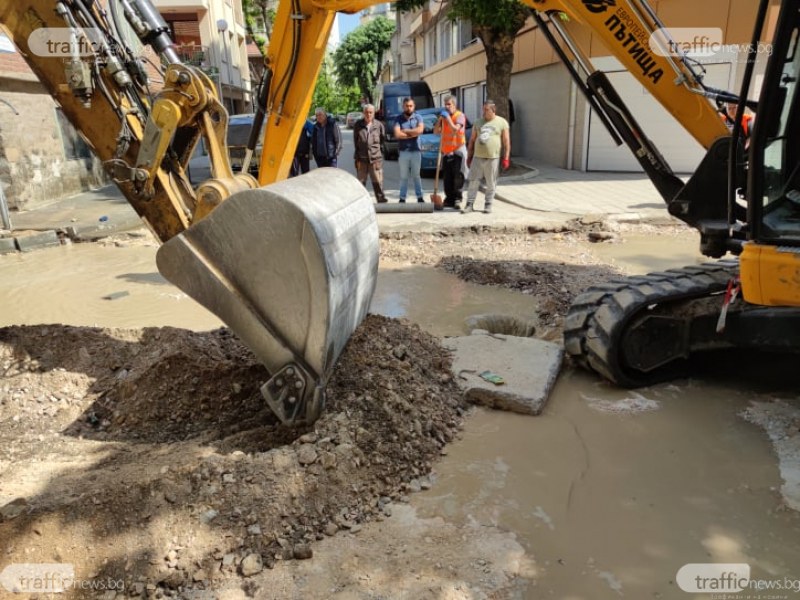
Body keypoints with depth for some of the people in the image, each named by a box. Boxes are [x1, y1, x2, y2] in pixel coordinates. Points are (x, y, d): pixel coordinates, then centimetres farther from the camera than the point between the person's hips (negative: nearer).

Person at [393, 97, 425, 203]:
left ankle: (420, 197, 14)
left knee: (416, 175, 9)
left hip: (416, 151, 1)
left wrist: (405, 131, -11)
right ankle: (402, 198, 10)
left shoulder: (418, 117, 3)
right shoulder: (398, 119, 0)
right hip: (403, 151, 0)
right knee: (403, 176, 5)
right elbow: (397, 134, -14)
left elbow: (420, 130, -15)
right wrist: (413, 133, -10)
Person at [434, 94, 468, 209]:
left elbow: (455, 129, -20)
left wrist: (447, 117, -16)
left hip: (458, 150, -6)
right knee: (447, 178, 5)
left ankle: (457, 198, 2)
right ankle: (449, 199, 10)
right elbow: (436, 131, 9)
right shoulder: (444, 116, 15)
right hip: (446, 151, 6)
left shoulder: (460, 116, -5)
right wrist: (440, 118, -3)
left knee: (458, 176, -7)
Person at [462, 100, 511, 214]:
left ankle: (488, 205, 13)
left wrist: (506, 158, -5)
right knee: (473, 181, 1)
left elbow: (506, 142, 1)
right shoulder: (478, 122, 11)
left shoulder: (502, 122, 3)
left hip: (493, 158, -2)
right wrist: (469, 156, 11)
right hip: (477, 157, 3)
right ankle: (469, 204, 6)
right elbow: (472, 140, 14)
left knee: (491, 183, 3)